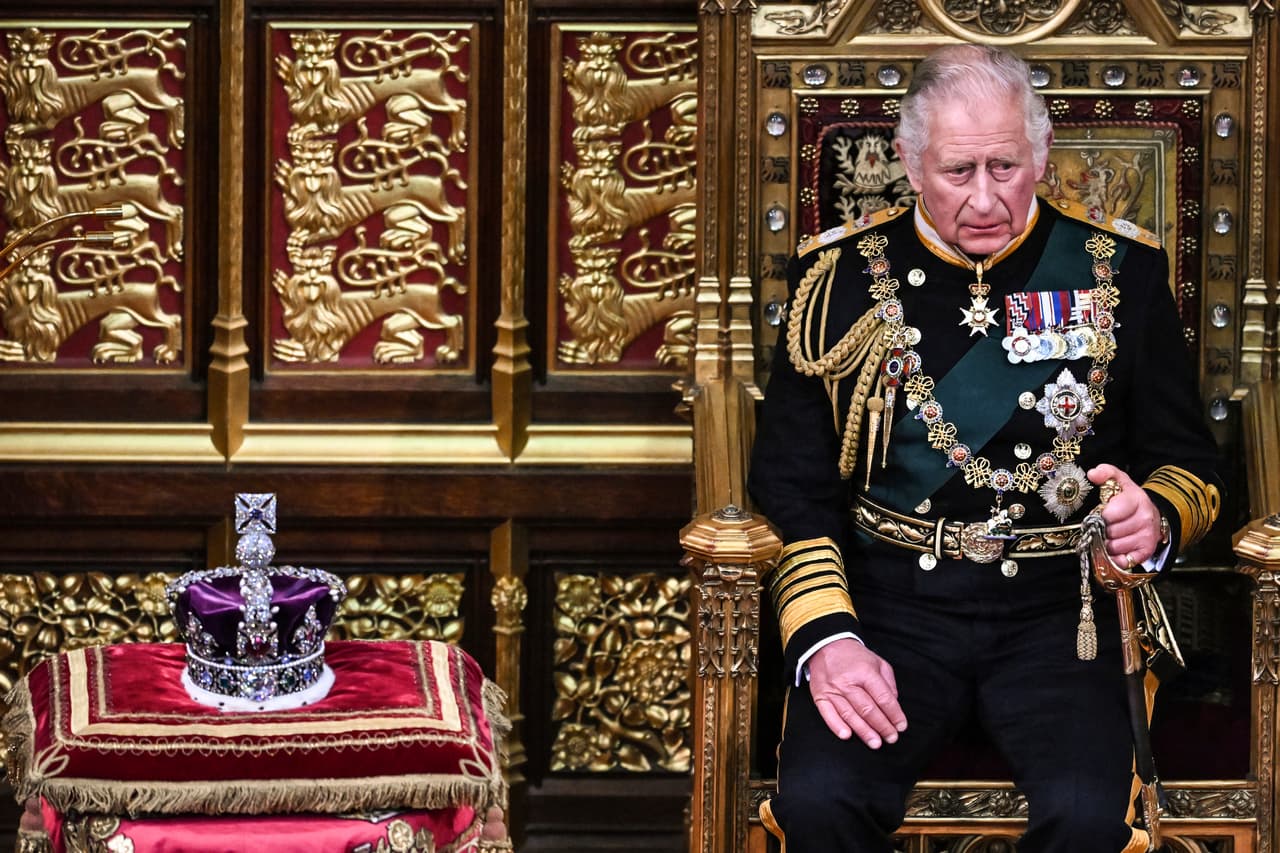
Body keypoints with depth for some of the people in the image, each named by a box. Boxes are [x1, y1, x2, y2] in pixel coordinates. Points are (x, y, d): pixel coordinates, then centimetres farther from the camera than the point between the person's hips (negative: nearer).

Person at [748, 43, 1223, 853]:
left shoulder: (1118, 268, 6)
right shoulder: (841, 274, 6)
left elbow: (1188, 459, 12)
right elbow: (791, 483, 6)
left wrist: (1157, 519, -13)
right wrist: (825, 636, -10)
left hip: (1057, 606, 0)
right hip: (889, 605, 0)